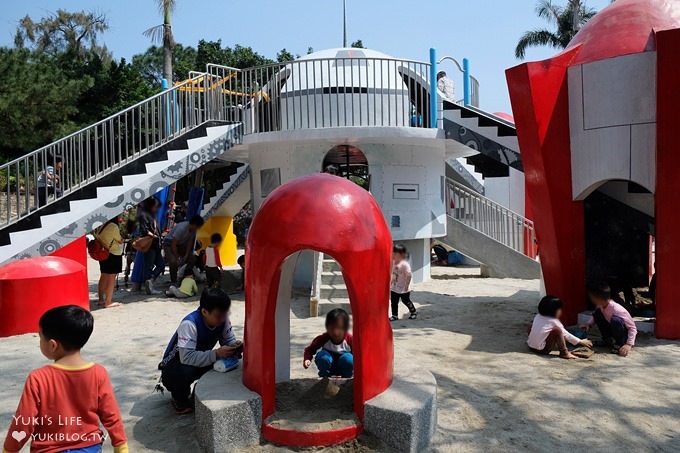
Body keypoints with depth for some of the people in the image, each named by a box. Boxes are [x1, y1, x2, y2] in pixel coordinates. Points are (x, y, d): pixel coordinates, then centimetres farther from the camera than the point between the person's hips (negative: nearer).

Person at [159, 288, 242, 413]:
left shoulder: (223, 319, -17)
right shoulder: (189, 324, -34)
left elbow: (229, 340, -7)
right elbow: (186, 357, -42)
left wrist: (235, 347, -30)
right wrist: (216, 354, -48)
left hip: (202, 359, 5)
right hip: (176, 363, -5)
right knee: (184, 372, -38)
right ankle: (179, 397, -4)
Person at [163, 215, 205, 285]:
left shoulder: (193, 229, -13)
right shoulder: (181, 228, -35)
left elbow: (190, 242, -2)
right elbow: (173, 244, -30)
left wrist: (186, 256, -7)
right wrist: (177, 258, -22)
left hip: (180, 244, 8)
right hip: (169, 243, -7)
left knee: (191, 258, 1)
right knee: (173, 262, -26)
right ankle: (173, 282, -13)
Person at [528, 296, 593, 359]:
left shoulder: (538, 317, 7)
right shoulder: (554, 321, -10)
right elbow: (566, 334, 1)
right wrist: (580, 341, 13)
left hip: (530, 346, 7)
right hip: (542, 349, -7)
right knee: (557, 330, -16)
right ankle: (564, 353, -5)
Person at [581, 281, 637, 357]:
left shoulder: (617, 309, -33)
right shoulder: (601, 306, -12)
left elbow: (633, 328, -28)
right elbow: (596, 316, 12)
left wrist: (629, 344, -36)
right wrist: (589, 324, -6)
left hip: (626, 335, -7)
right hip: (613, 331, 7)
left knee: (615, 320, -37)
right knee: (597, 313, -10)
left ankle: (620, 344, -12)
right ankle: (608, 340, 4)